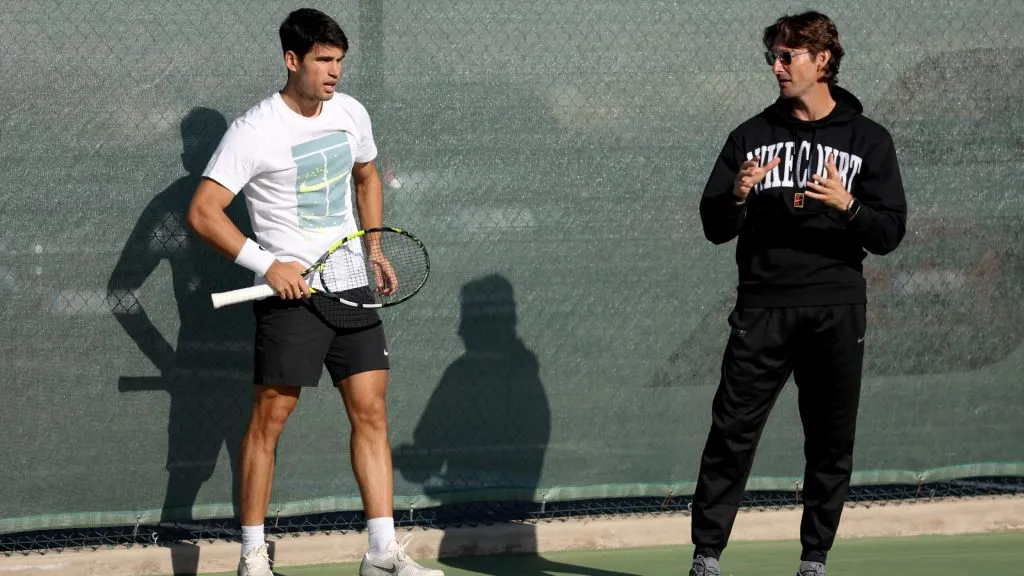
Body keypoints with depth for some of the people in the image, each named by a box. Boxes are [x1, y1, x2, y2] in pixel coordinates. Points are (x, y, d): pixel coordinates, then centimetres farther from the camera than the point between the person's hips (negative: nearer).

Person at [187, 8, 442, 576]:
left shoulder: (351, 114, 7)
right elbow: (202, 212, -15)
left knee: (371, 411, 1)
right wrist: (267, 264, -20)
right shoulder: (254, 131, -12)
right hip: (290, 291, -6)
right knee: (269, 418, -2)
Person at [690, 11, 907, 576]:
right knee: (732, 432, -5)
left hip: (837, 312, 0)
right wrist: (738, 195, -13)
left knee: (832, 444, 3)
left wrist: (848, 206, -19)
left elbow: (889, 234, 0)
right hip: (763, 308, 1)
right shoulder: (753, 135, 11)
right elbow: (714, 228, 8)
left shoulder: (869, 140, 7)